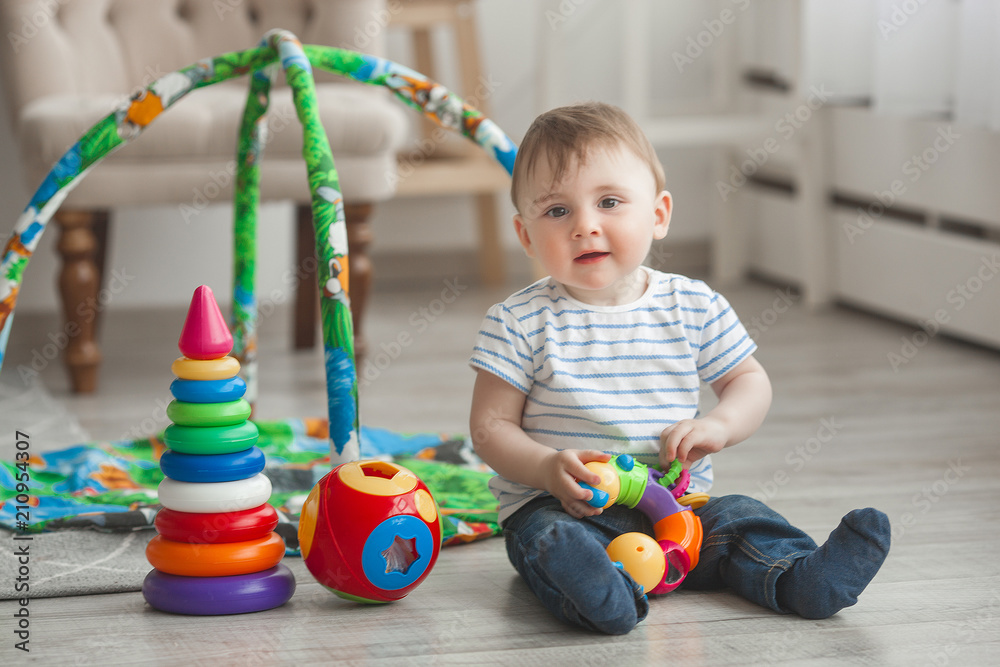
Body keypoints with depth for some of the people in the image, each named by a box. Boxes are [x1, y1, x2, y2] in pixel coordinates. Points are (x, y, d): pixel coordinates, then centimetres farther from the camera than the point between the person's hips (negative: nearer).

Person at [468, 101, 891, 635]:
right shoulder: (521, 323, -4)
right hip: (559, 503, -4)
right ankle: (604, 593, -61)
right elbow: (491, 426, -3)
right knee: (550, 537, -35)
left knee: (739, 518, -20)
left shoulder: (694, 307, 4)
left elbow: (749, 380, 14)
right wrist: (550, 469, -22)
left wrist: (718, 425, -10)